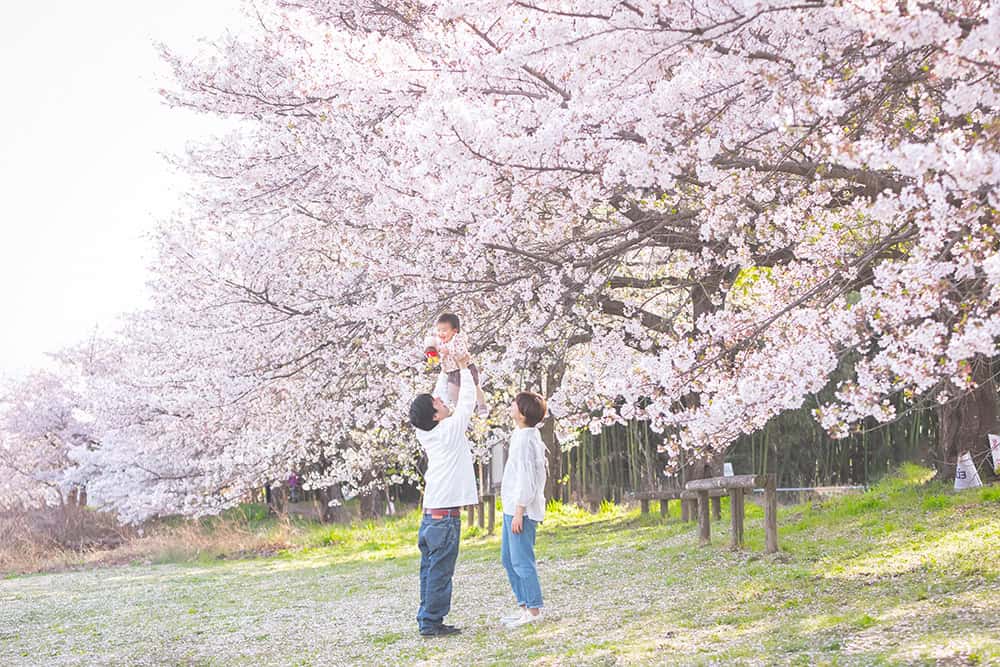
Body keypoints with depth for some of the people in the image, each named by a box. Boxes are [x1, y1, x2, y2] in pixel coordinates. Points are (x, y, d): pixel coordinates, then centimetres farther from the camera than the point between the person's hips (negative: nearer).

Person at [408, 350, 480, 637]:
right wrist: (463, 368, 9)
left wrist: (445, 371, 23)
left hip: (430, 514, 8)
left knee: (430, 570, 11)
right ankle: (432, 622, -1)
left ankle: (427, 620, 14)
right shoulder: (450, 430, -11)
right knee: (440, 571, -4)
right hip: (445, 516, -8)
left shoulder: (425, 434, 8)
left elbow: (436, 399, 22)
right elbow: (467, 400, -1)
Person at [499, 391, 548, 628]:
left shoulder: (524, 439, -18)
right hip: (512, 507, 11)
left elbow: (525, 478, -21)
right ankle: (524, 606, 23)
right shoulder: (531, 435, 13)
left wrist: (519, 511, -20)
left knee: (521, 561, -5)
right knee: (508, 558, 16)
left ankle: (534, 610, 1)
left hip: (520, 509, -11)